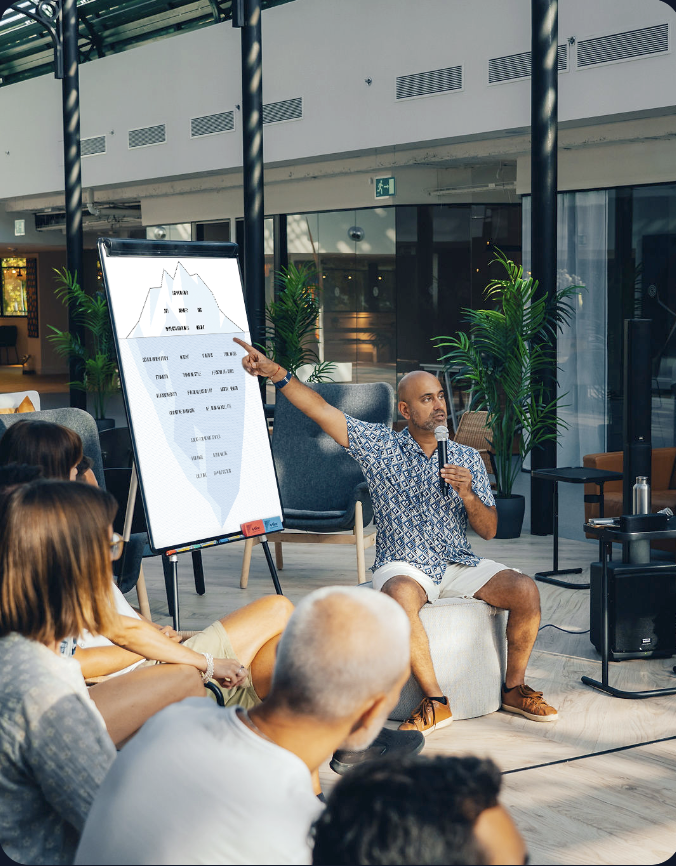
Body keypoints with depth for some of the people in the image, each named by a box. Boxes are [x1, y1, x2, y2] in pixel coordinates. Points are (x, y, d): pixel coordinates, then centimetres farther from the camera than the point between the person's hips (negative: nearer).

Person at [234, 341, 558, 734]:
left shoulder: (468, 458, 10)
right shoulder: (380, 445, 4)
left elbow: (489, 530, 8)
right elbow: (323, 411, -6)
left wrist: (467, 494, -12)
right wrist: (277, 373, -17)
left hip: (459, 564, 3)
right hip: (403, 565, -3)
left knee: (525, 589, -21)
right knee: (400, 595, -39)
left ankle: (515, 687, -1)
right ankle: (435, 701, -27)